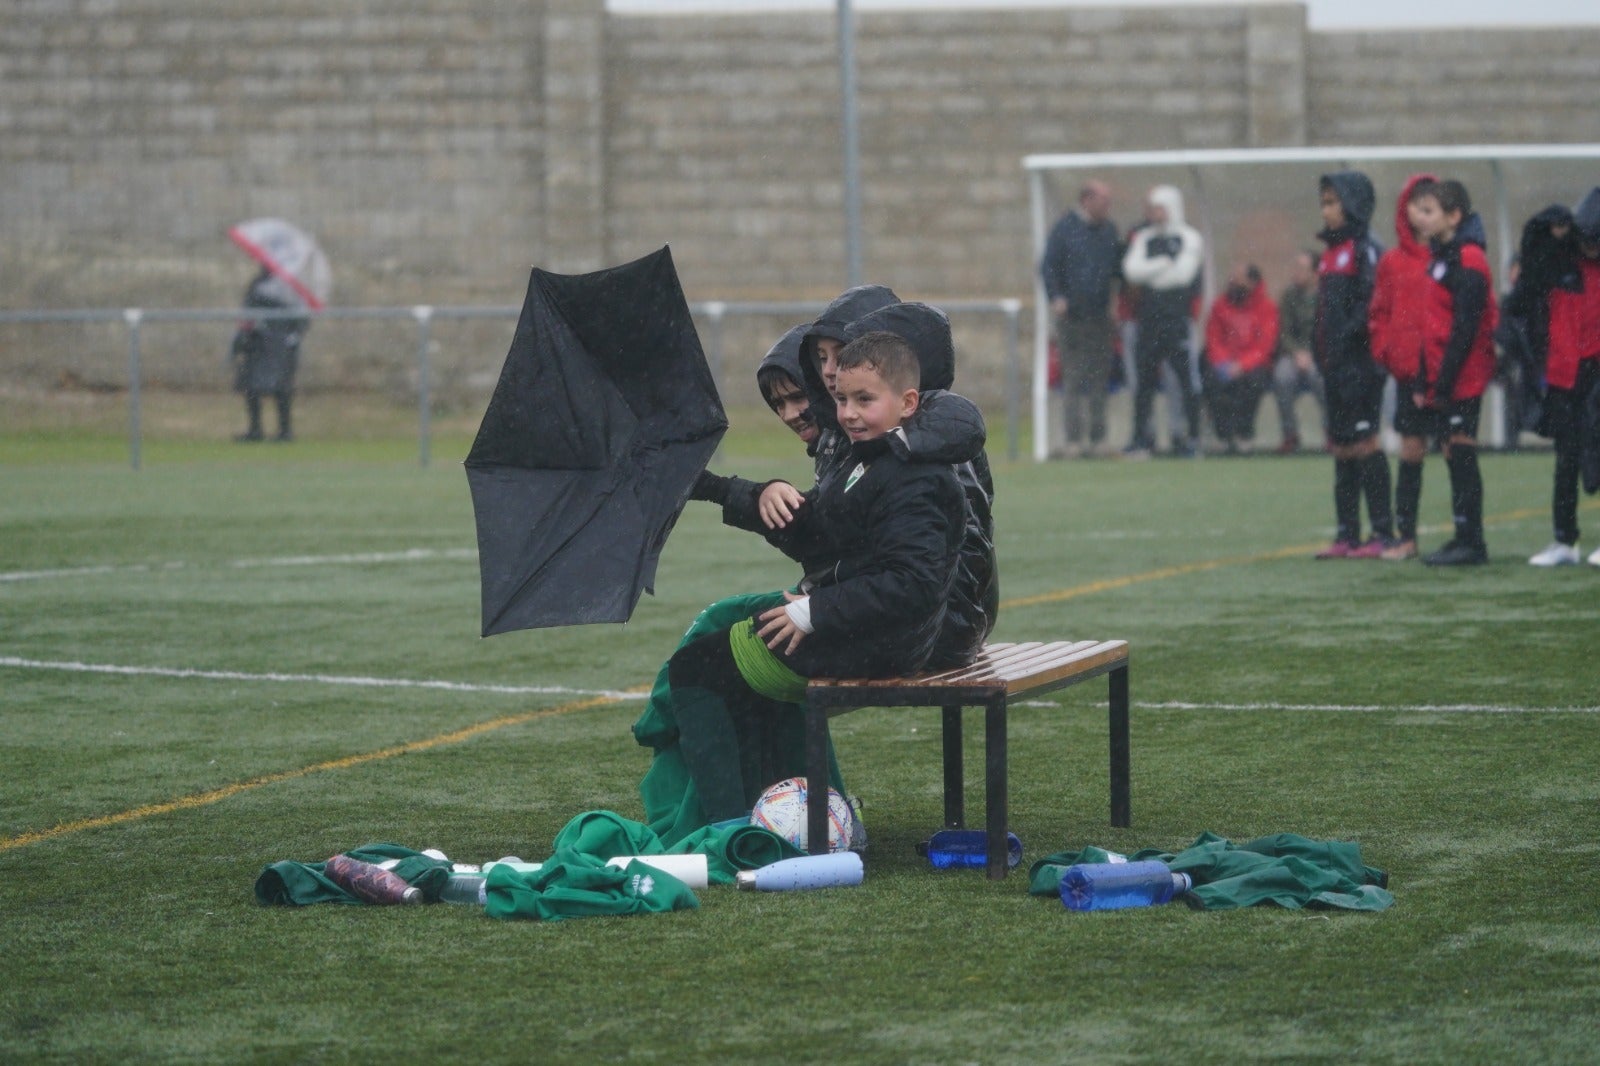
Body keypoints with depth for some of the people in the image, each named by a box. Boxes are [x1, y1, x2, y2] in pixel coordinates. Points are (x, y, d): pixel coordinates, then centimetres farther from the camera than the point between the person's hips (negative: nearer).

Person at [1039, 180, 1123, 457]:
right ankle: (1072, 439, -3)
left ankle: (1097, 438, 12)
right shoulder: (1065, 229, -4)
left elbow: (1118, 266, 22)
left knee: (1100, 380, 7)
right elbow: (1048, 267, -7)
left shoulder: (1109, 230, 13)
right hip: (1072, 317, -5)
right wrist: (1056, 297, -20)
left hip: (1101, 317, 5)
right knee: (1073, 379, -5)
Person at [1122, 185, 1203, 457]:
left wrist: (1148, 276, -3)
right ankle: (1141, 437, 13)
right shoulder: (1143, 238, 14)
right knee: (1143, 380, 6)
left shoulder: (1189, 238, 1)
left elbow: (1184, 274, -12)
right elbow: (1131, 270, -1)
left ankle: (1192, 437, -1)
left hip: (1178, 320, -5)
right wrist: (1166, 264, -7)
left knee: (1187, 380, -5)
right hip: (1147, 320, 5)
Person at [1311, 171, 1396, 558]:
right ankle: (1347, 534, 14)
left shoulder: (1366, 250, -9)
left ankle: (1383, 533, -5)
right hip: (1334, 366, 9)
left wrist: (1346, 339, -20)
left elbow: (1371, 306, -17)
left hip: (1360, 364, -9)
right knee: (1341, 445, 10)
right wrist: (1320, 349, 14)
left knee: (1363, 442, -8)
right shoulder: (1330, 253, 18)